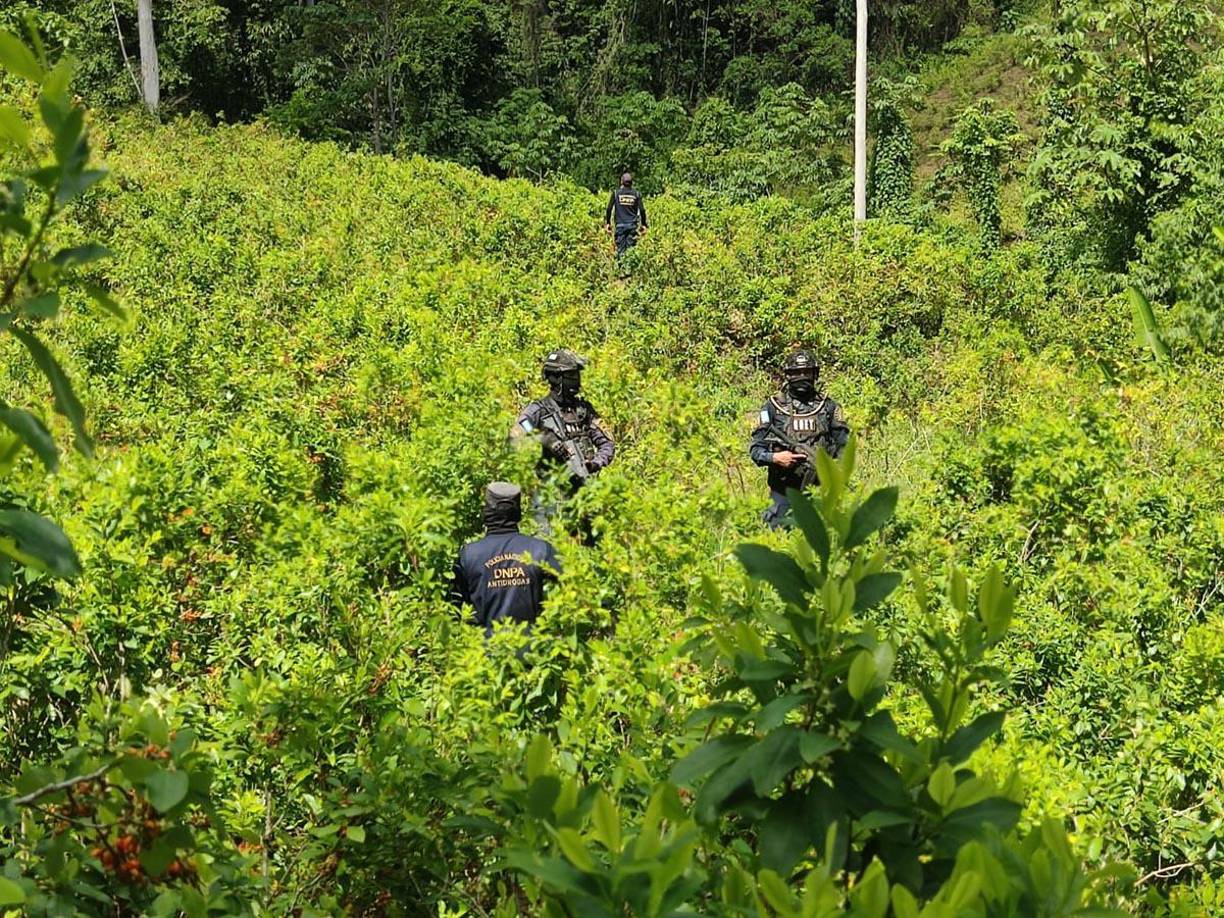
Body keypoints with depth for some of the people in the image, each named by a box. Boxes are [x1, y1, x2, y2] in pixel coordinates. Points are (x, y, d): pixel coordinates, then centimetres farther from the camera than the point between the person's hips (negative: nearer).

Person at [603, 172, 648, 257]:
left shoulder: (616, 193, 2)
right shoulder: (636, 194, 2)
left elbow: (609, 209, 0)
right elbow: (642, 210, -1)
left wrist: (607, 223, 8)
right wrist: (643, 224, 7)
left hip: (620, 225, 0)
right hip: (632, 226, 0)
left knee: (620, 249, 1)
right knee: (631, 249, 1)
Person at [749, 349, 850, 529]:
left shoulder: (828, 406, 8)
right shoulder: (773, 407, 5)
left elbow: (844, 445, 8)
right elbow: (755, 448, 3)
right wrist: (775, 457, -16)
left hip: (818, 489, 1)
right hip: (783, 491, -1)